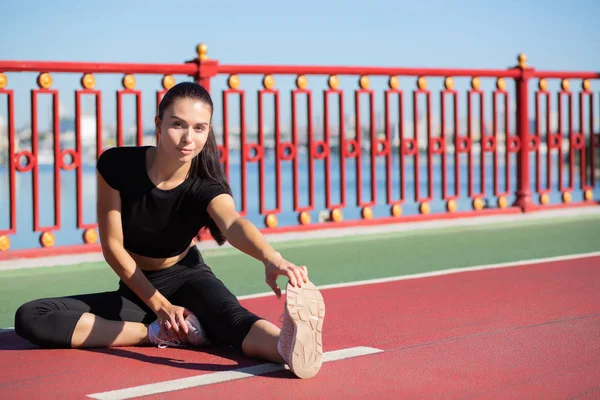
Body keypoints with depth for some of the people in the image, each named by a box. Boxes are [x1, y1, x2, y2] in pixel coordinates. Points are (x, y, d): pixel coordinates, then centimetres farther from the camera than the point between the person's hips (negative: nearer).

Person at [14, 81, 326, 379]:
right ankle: (160, 334, -28)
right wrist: (159, 306, -18)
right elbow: (113, 247, -13)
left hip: (188, 279, -2)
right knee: (30, 318, -21)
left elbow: (233, 224, -45)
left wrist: (271, 258, -67)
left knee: (230, 316, -37)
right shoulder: (116, 165, -19)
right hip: (137, 289, 2)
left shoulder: (206, 187, -22)